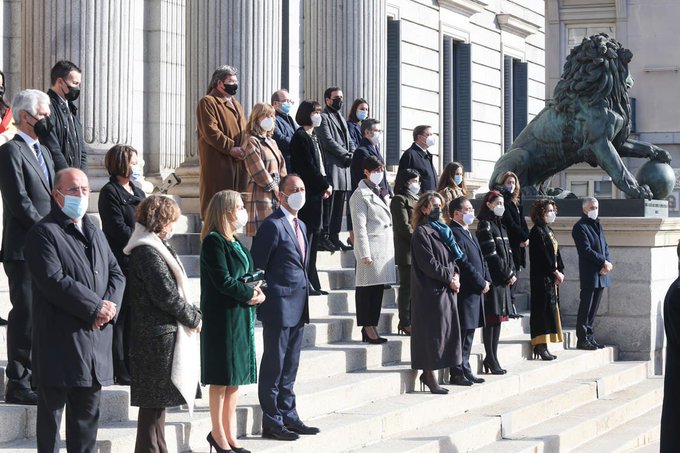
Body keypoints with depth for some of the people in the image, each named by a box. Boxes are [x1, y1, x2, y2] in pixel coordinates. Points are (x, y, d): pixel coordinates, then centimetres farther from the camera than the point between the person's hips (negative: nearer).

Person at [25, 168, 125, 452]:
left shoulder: (95, 233, 18)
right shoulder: (43, 233, -8)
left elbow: (116, 274, 15)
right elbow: (54, 281, -19)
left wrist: (110, 305, -6)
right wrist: (96, 307, -16)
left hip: (95, 340, 7)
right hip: (59, 341, -7)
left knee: (87, 416, 13)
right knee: (51, 411, 0)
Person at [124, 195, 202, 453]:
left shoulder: (154, 248, 15)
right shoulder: (148, 252, -16)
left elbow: (173, 290, 18)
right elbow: (167, 296, -19)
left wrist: (191, 313, 4)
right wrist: (194, 318, -6)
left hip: (158, 336, 10)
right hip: (159, 337, -10)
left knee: (156, 402, 15)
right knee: (154, 402, -6)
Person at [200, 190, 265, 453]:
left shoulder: (235, 243, 16)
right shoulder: (214, 241, -13)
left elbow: (248, 274, 18)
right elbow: (222, 280, -19)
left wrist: (255, 291, -1)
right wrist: (250, 294, -11)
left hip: (242, 318, 9)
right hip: (223, 316, -9)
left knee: (236, 377, 11)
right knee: (222, 378, -1)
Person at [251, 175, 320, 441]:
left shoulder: (300, 226, 16)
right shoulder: (273, 225, -12)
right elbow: (257, 267, -13)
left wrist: (304, 307, 17)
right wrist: (260, 302, -13)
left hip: (297, 309, 9)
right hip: (279, 307, -9)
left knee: (290, 367, 14)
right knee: (274, 366, -1)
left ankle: (288, 416, 21)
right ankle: (272, 422, 5)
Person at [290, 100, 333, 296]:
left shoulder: (312, 137, 18)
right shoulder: (301, 137, -11)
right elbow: (308, 167, -16)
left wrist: (324, 186, 7)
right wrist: (325, 185, -10)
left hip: (316, 192, 10)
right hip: (308, 192, -10)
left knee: (315, 234, 10)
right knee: (307, 234, -8)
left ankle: (312, 283, 14)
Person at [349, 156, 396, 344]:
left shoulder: (380, 193, 18)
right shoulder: (360, 195, -7)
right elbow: (359, 226, -12)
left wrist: (391, 247, 15)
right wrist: (365, 253, -17)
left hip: (384, 248, 8)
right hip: (371, 249, -8)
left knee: (378, 288, 9)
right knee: (366, 289, -3)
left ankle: (372, 327, 14)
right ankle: (367, 328, 0)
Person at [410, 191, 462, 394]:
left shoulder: (441, 231, 17)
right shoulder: (421, 233, -9)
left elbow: (452, 258, 19)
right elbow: (428, 263, -16)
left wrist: (456, 274, 0)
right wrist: (449, 278, -12)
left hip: (446, 290, 8)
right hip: (430, 291, -8)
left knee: (445, 330, 7)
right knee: (432, 331, -6)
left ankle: (428, 374, 12)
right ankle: (430, 377, -2)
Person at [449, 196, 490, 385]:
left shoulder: (470, 234, 19)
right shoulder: (454, 234, -15)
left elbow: (480, 259, 21)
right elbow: (464, 263, -20)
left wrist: (486, 280, 6)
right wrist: (481, 283, -14)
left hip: (475, 291, 10)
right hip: (464, 292, -10)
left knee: (468, 332, 14)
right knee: (461, 332, -5)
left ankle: (465, 370, 21)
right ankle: (457, 373, -1)